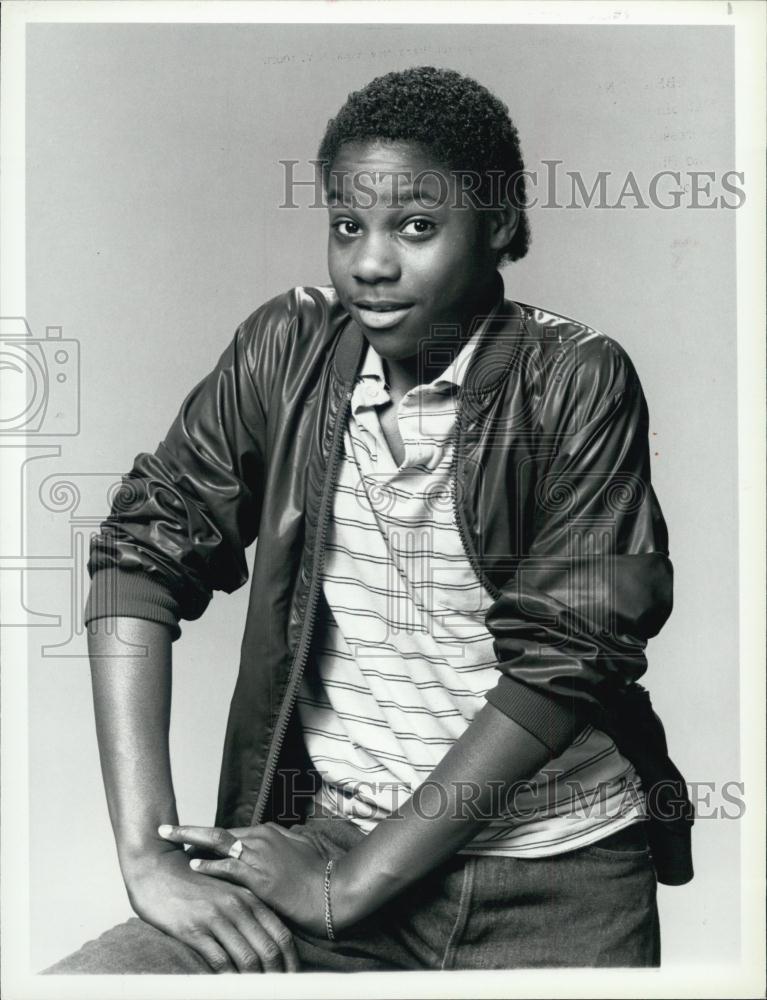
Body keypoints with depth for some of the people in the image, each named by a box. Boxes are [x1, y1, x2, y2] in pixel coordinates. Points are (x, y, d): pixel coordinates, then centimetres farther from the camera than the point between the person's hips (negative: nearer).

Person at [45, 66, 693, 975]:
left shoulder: (578, 385, -8)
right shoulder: (286, 353, 0)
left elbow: (564, 657, -12)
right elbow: (142, 552, -4)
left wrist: (355, 881, -13)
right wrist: (149, 855, -13)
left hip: (554, 876, 0)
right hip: (328, 837, 1)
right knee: (63, 983, -16)